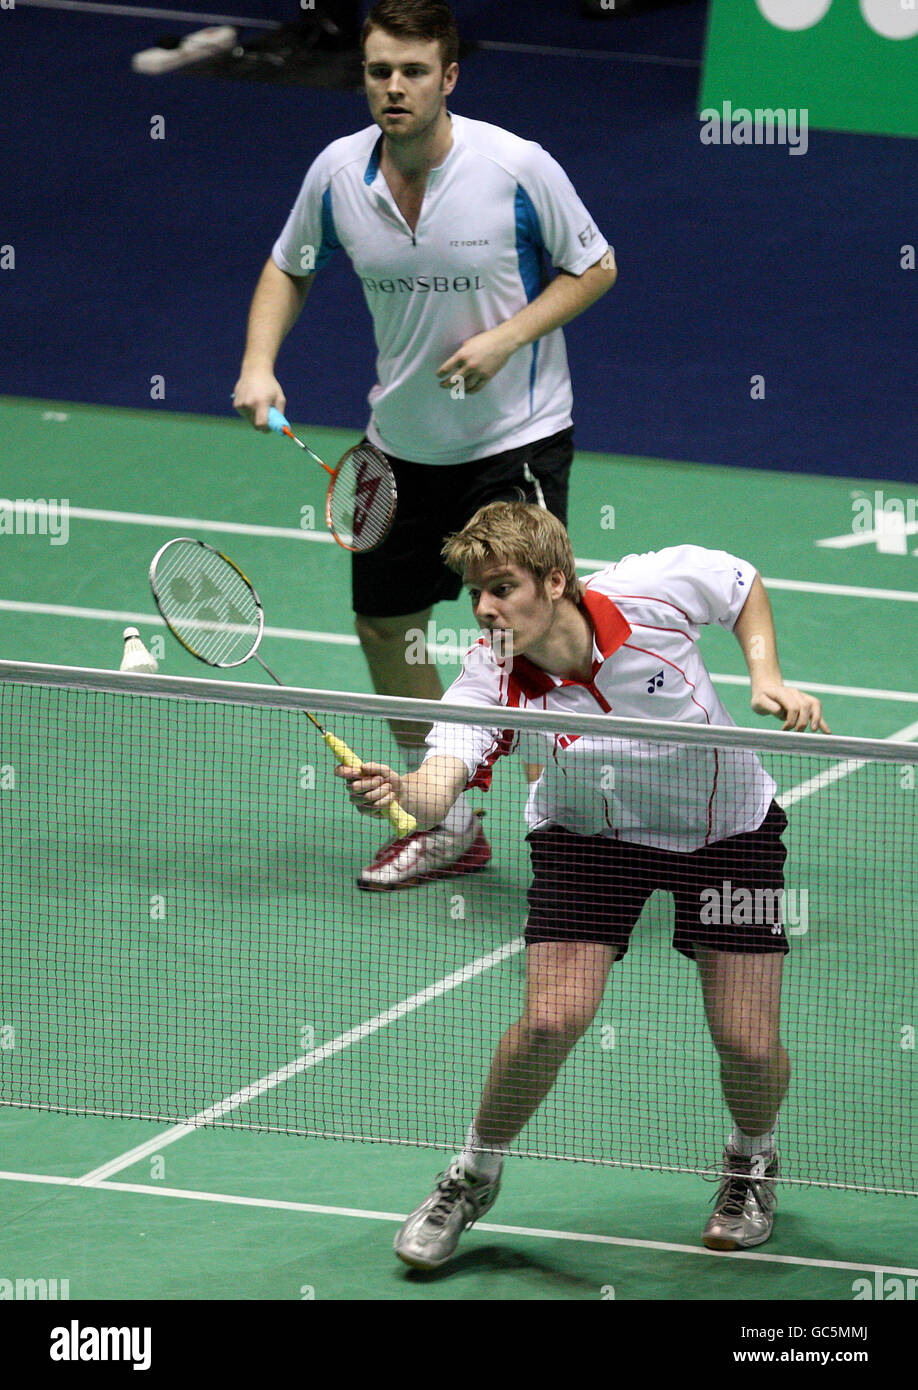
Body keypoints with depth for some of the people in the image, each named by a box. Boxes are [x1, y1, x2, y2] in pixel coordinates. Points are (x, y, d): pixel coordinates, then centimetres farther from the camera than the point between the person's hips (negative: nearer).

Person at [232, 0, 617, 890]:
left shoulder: (518, 168, -19)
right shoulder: (337, 173, -7)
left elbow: (594, 267, -6)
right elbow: (289, 268, 11)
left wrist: (507, 338, -20)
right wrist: (259, 363, -5)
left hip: (515, 439, -5)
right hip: (401, 442, 5)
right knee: (385, 630, 13)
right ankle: (449, 828, 32)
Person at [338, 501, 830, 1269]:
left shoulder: (650, 591, -28)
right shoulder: (492, 679, -28)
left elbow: (743, 583, -6)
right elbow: (441, 783, -44)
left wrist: (768, 679, -18)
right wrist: (399, 793, -66)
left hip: (726, 824, 0)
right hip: (588, 837, 0)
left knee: (749, 1042, -5)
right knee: (552, 1019, -18)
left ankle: (753, 1156, 31)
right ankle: (475, 1175, 10)